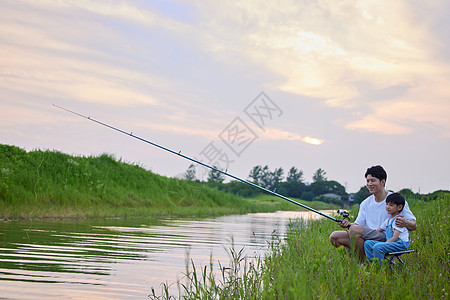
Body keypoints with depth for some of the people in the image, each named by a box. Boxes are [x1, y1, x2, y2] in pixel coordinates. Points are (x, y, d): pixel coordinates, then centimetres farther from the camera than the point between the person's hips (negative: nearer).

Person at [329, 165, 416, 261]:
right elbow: (359, 224, 14)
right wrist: (348, 224, -9)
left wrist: (405, 223, -27)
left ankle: (361, 264, -14)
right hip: (368, 241, 6)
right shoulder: (365, 203, 16)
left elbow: (414, 226, -2)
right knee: (334, 237, -11)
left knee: (354, 230, -28)